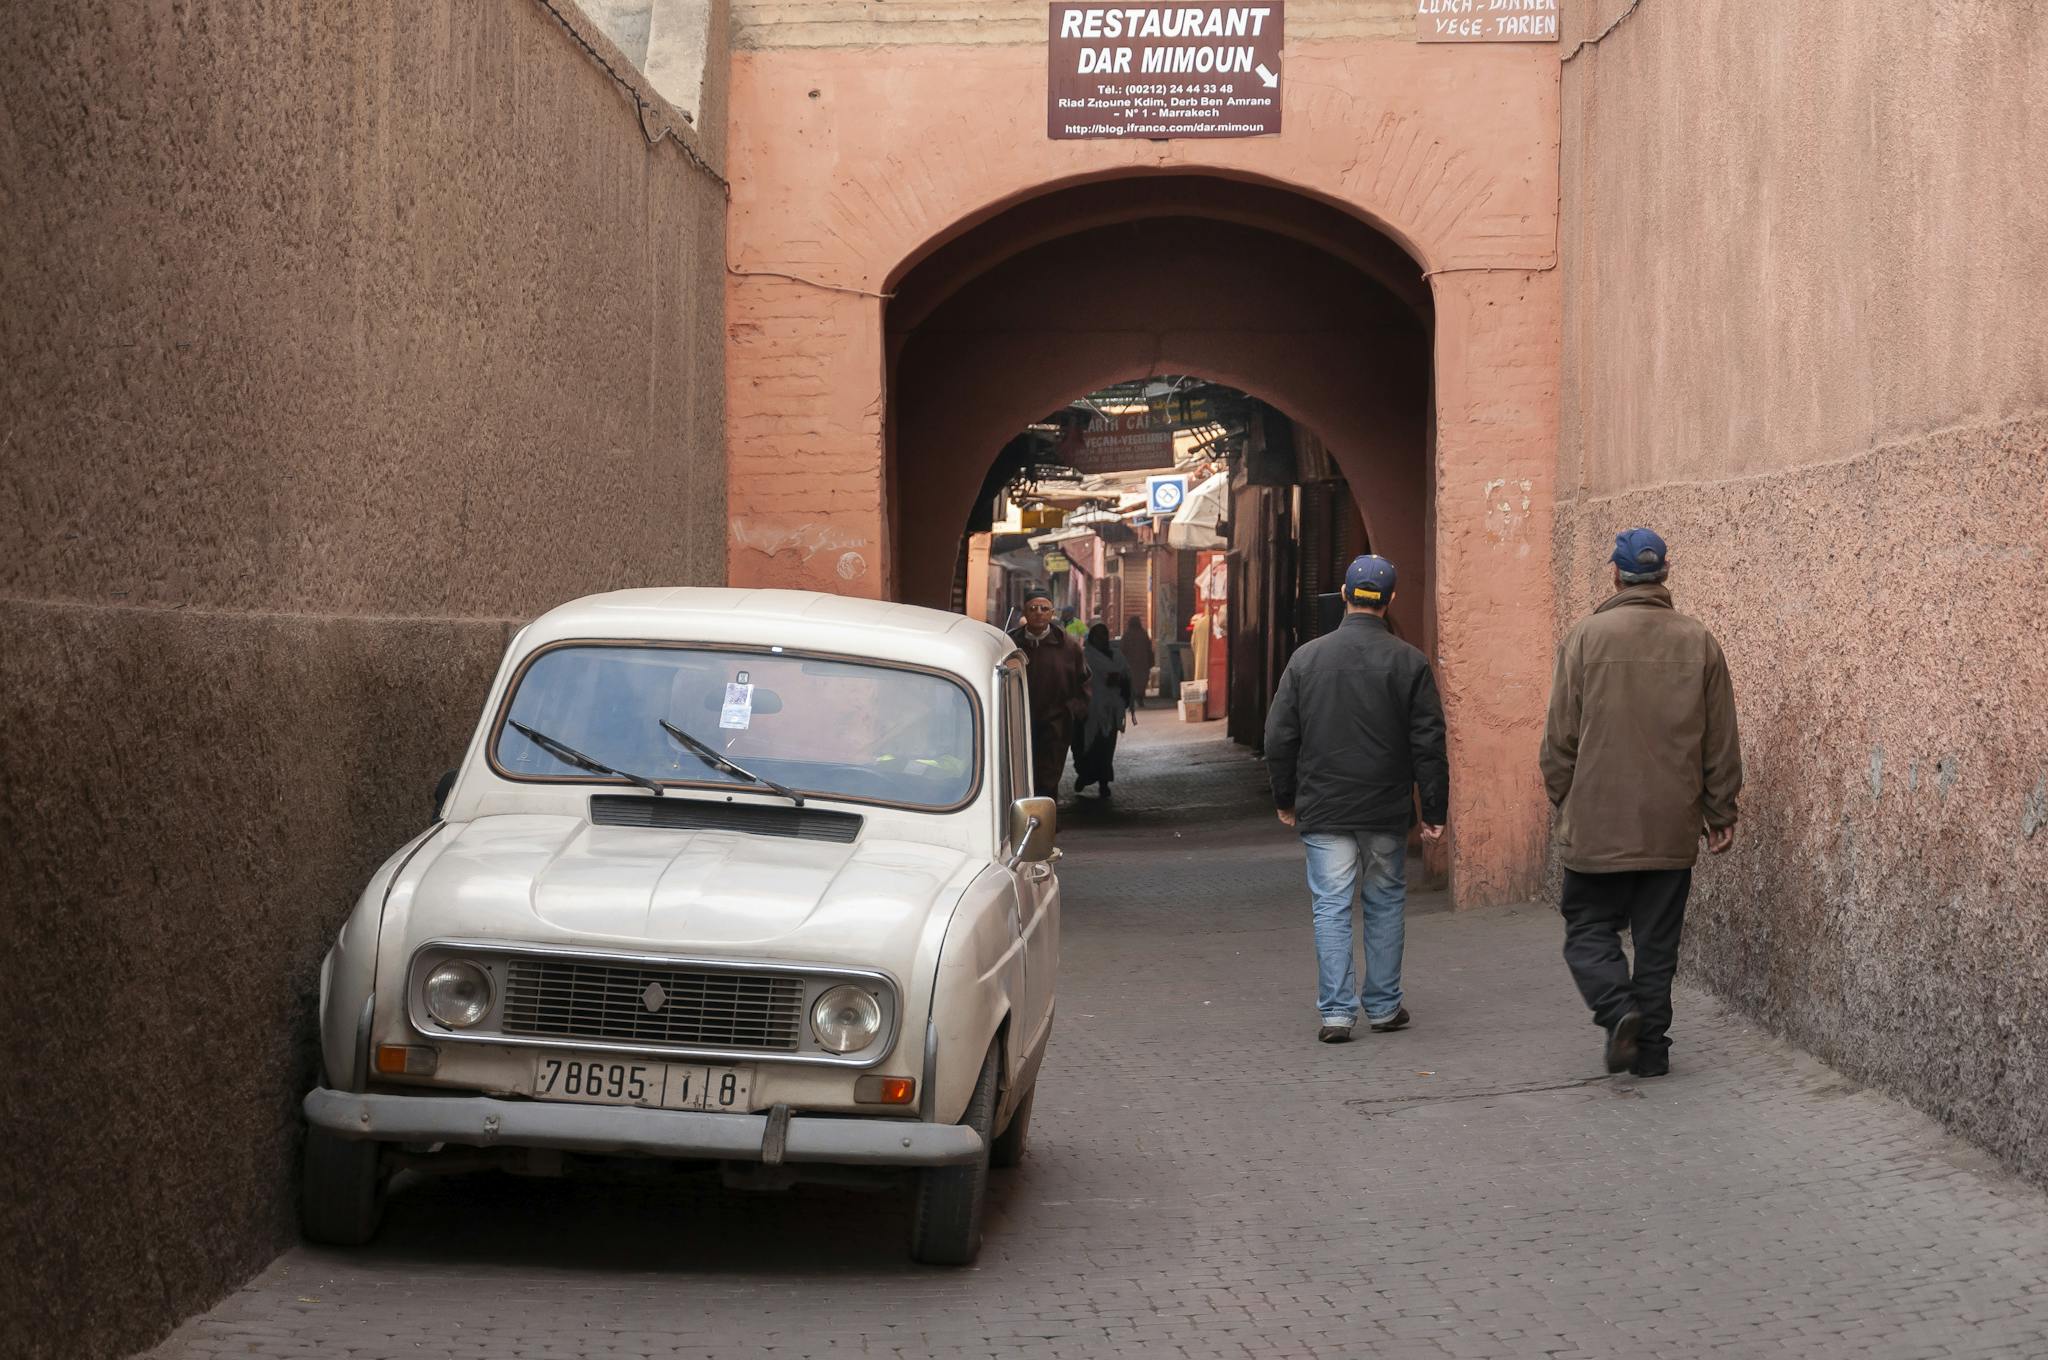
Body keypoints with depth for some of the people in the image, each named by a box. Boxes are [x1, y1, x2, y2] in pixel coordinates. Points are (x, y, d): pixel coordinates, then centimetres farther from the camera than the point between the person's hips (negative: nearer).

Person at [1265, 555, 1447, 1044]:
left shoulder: (1306, 659, -1)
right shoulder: (1409, 662, -5)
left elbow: (1279, 738, 3)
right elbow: (1429, 743, -5)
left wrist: (1285, 799, 15)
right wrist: (1433, 811, 1)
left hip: (1323, 811, 0)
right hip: (1386, 811, 0)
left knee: (1332, 907, 1)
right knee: (1386, 904, 13)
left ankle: (1336, 1011, -4)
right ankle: (1384, 1007, 18)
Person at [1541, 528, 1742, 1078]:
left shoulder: (1586, 636, -6)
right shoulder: (1699, 642, 2)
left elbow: (1561, 735, -3)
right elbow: (1722, 742, 6)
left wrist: (1564, 801, 10)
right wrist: (1720, 812, 15)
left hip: (1598, 822, -3)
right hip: (1672, 826, 3)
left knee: (1588, 928, 8)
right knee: (1658, 939, 11)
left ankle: (1618, 1008, -15)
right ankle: (1652, 1047, 12)